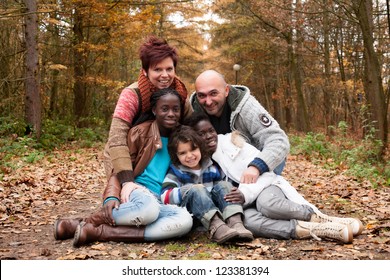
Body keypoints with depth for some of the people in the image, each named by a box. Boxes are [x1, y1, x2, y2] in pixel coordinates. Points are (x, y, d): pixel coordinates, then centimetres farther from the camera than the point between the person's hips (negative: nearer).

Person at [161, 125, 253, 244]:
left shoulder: (211, 168, 13)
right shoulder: (175, 172, 2)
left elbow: (224, 189, 19)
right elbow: (165, 196, -10)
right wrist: (185, 191, -22)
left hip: (215, 209, 4)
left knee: (224, 185, -14)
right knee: (196, 190, -29)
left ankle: (235, 223, -38)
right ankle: (216, 227, -51)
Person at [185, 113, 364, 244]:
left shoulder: (230, 140, -2)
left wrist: (245, 194, -24)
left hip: (265, 187, -1)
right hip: (245, 205, 1)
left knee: (267, 203, -39)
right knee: (246, 220, -36)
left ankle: (322, 219, -20)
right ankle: (317, 229, -38)